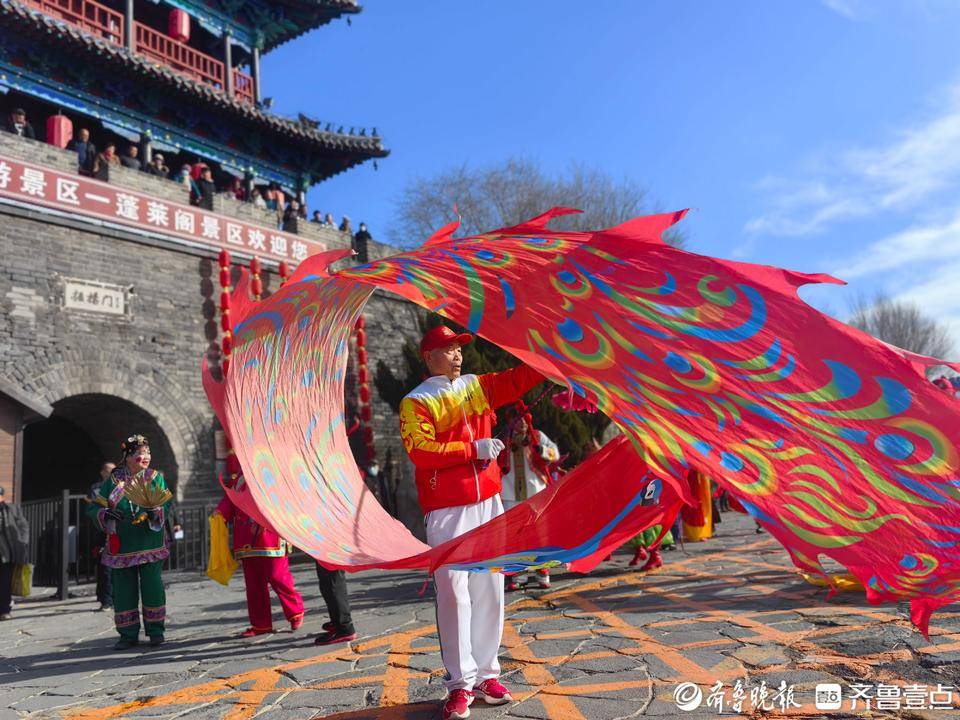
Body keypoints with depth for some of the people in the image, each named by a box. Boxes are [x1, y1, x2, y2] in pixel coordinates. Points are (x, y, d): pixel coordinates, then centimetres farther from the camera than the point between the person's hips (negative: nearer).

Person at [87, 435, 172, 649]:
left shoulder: (155, 477, 5)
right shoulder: (113, 480, 6)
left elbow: (166, 504, -4)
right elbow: (95, 507, 4)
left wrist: (155, 511, -25)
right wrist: (106, 514, -17)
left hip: (149, 543, -1)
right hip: (122, 545, 1)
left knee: (152, 586, -1)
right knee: (123, 589, 4)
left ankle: (155, 631, 12)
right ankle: (128, 634, 16)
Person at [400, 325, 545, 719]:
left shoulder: (476, 386, 15)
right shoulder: (416, 402, -1)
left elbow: (518, 379, 7)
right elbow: (420, 451, -13)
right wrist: (473, 449, -12)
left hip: (488, 502, 5)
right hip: (447, 510, -5)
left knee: (489, 590, 7)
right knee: (454, 593, -5)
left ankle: (485, 674, 17)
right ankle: (460, 683, 4)